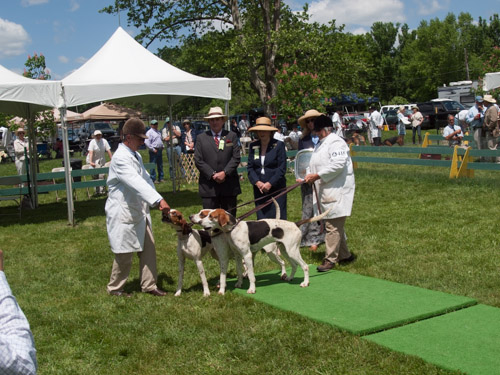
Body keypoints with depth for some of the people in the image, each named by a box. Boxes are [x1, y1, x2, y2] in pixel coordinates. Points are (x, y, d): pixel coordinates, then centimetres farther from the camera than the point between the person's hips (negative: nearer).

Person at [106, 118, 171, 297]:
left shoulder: (135, 155, 10)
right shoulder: (120, 158, -20)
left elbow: (145, 178, 16)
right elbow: (137, 182, -32)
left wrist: (156, 200, 4)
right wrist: (158, 200, -41)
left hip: (139, 211, 9)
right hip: (123, 213, -9)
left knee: (148, 248, 8)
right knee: (125, 254, 3)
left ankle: (149, 285, 19)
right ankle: (115, 288, 21)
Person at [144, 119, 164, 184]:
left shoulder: (158, 132, 18)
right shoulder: (149, 132, -9)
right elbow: (146, 142, -17)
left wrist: (162, 146, 15)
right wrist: (153, 149, -16)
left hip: (159, 150, 8)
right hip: (153, 151, -8)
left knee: (160, 165, 12)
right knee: (153, 165, -6)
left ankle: (161, 178, 19)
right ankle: (153, 179, -3)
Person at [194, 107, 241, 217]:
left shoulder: (232, 136, 8)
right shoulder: (201, 138, 7)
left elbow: (236, 158, 1)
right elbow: (198, 160, 0)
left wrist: (225, 173, -13)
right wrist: (212, 175, -11)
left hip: (229, 186, 1)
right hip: (208, 186, 0)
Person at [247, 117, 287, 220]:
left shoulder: (279, 145, -2)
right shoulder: (253, 146, 9)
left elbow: (282, 168, -6)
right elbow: (250, 167, 7)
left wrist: (270, 183, -14)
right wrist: (257, 182, -8)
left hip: (276, 188, -3)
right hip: (259, 189, 4)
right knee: (261, 218, 3)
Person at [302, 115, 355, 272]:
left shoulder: (336, 142, -12)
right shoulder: (321, 143, 20)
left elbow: (338, 165, -23)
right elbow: (316, 164, 26)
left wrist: (317, 176, -20)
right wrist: (310, 176, 5)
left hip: (336, 191, -10)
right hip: (325, 192, 10)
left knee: (333, 226, -9)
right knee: (335, 225, 16)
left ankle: (330, 259, -5)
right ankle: (344, 254, 27)